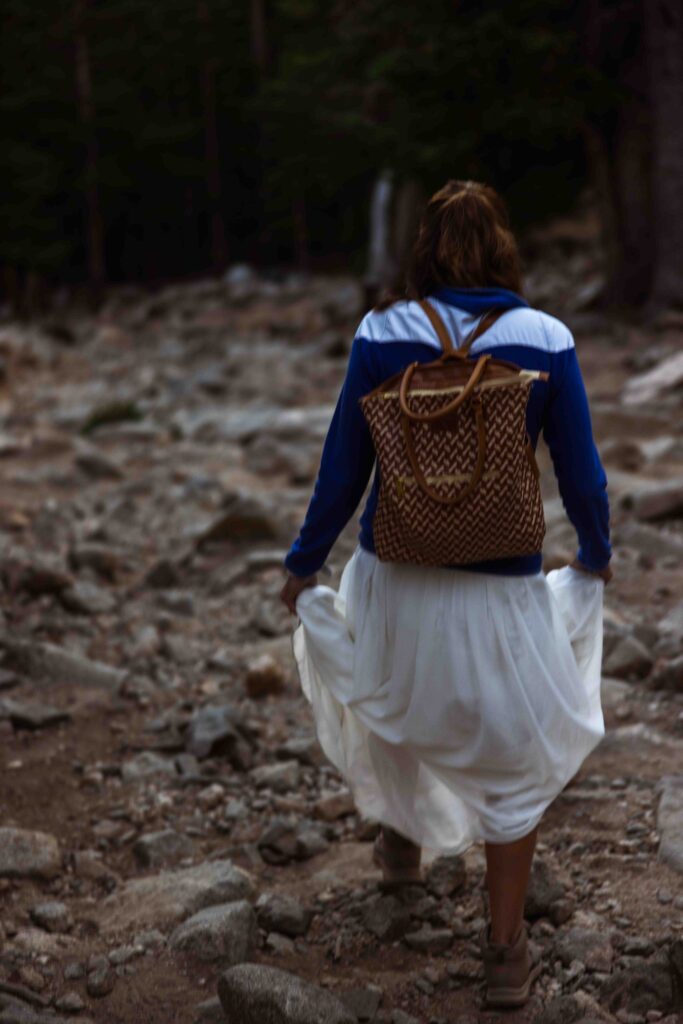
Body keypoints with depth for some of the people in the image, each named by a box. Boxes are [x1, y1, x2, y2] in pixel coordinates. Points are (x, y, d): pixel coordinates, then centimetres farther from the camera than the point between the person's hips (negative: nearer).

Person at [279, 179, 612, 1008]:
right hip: (500, 589, -1)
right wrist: (595, 554, 16)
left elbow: (342, 470, -5)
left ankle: (401, 840, 53)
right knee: (512, 755, 14)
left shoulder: (382, 336, -9)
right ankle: (506, 952, 18)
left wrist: (303, 564, 9)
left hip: (395, 575, 2)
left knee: (387, 703, 31)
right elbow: (581, 478, -4)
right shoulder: (545, 342, -10)